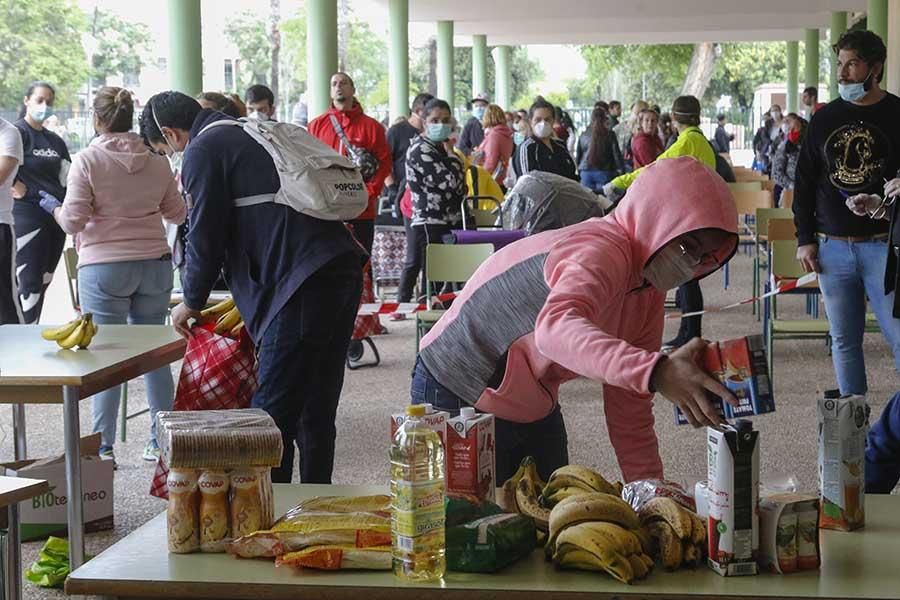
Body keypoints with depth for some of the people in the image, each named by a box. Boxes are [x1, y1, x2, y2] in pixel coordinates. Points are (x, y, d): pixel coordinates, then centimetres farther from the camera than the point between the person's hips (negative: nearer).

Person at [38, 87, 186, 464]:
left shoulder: (87, 161, -8)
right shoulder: (157, 163, 5)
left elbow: (73, 221, -11)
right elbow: (177, 214, 15)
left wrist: (54, 207, 10)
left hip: (104, 267, -4)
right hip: (154, 264, 4)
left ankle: (103, 447, 4)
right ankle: (161, 440, 16)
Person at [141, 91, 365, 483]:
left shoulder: (202, 152, 0)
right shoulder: (252, 135, 27)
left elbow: (206, 238, -2)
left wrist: (191, 302, 15)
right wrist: (251, 300, 37)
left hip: (303, 286, -9)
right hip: (343, 270, 9)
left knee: (272, 416, -4)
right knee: (317, 411, 16)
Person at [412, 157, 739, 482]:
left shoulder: (650, 287, 0)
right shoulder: (600, 253, -28)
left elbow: (629, 405, 3)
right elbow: (557, 327, -51)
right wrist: (656, 372, -64)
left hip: (537, 412, 9)